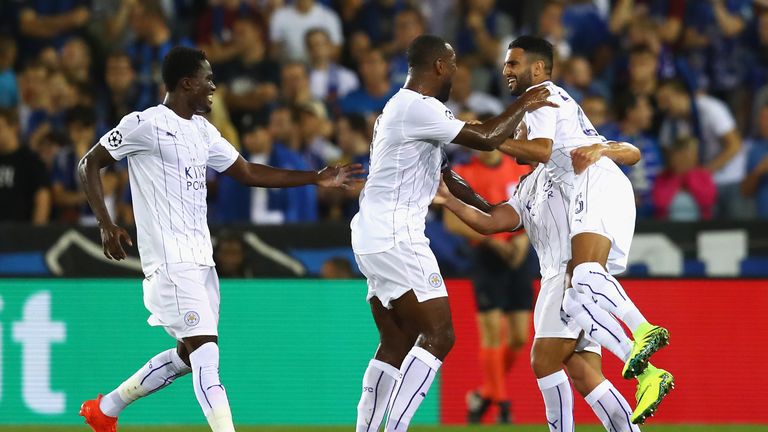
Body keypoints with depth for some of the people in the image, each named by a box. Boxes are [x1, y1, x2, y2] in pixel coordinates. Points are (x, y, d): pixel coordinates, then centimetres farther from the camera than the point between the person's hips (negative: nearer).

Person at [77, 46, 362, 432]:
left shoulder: (202, 130, 15)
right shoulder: (146, 124, -9)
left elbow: (248, 172, 22)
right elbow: (89, 164, -4)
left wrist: (316, 178, 19)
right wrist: (106, 226, -13)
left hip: (200, 259, 9)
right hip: (170, 260, -9)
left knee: (189, 356, 14)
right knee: (205, 353, -17)